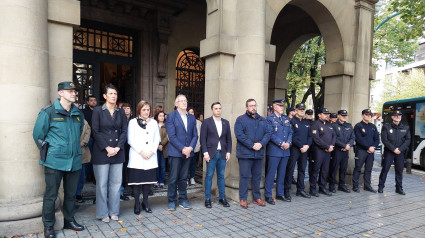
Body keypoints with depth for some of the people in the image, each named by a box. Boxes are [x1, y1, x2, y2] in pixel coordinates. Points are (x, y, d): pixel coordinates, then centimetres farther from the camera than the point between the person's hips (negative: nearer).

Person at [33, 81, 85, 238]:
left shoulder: (78, 114, 8)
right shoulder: (48, 112, -6)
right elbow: (38, 134, 0)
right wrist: (47, 150, 5)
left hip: (74, 161, 5)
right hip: (55, 161, -4)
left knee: (71, 194, 14)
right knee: (51, 195, 5)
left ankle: (69, 220, 31)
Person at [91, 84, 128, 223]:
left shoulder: (121, 112, 10)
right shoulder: (98, 111, 0)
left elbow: (124, 131, 6)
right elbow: (95, 132, -6)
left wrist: (117, 148, -7)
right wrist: (107, 148, -12)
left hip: (117, 152, 3)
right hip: (101, 152, -3)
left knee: (116, 182, 7)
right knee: (102, 183, 2)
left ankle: (113, 211, 20)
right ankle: (103, 213, 16)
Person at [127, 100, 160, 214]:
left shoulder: (153, 122, 12)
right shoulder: (133, 122, 2)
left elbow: (157, 139, 9)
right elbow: (130, 140, -4)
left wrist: (152, 151, -6)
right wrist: (141, 152, -11)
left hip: (151, 157, 3)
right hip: (137, 157, -3)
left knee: (148, 179, 6)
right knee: (137, 180, -1)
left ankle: (145, 202, 18)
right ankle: (137, 204, 11)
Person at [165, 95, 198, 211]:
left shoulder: (192, 117, 13)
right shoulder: (171, 117, -3)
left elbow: (195, 135, 9)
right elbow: (171, 136, -10)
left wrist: (190, 148, -8)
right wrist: (182, 149, -15)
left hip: (187, 152, 4)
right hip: (175, 152, -4)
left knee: (183, 178, 12)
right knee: (173, 178, 2)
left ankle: (183, 200, 22)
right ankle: (172, 201, 15)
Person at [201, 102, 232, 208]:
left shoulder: (226, 122, 11)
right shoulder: (206, 122, -1)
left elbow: (229, 139, 12)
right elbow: (203, 139, -4)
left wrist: (228, 152, 3)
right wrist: (205, 153, -11)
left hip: (222, 153, 4)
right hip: (211, 153, -3)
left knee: (221, 176, 10)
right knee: (209, 176, 2)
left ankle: (222, 197, 20)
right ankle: (207, 199, 12)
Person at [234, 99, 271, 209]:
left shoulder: (262, 120, 15)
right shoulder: (241, 119, 0)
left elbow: (268, 132, 6)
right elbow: (239, 135, -11)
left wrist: (261, 144, -11)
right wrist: (252, 145, -15)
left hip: (258, 153, 5)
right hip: (245, 153, -4)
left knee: (257, 176, 12)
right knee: (244, 176, -1)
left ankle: (257, 197, 24)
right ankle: (243, 199, 8)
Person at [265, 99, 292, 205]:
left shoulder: (286, 118, 16)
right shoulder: (270, 118, -4)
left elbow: (290, 132, 14)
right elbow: (271, 134, -12)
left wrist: (288, 143, -4)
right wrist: (282, 143, -15)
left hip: (285, 150, 6)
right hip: (274, 151, -6)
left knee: (282, 173, 13)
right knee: (271, 173, -2)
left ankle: (280, 194, 23)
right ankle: (268, 196, 7)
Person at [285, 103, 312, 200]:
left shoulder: (307, 123, 16)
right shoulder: (292, 121, -4)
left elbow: (310, 136, 13)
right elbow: (292, 137, -12)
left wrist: (307, 145, -5)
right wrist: (300, 147, -13)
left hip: (305, 149, 6)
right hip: (294, 149, -6)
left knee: (302, 170, 11)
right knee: (290, 170, -4)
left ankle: (300, 190, 22)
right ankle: (286, 191, 2)